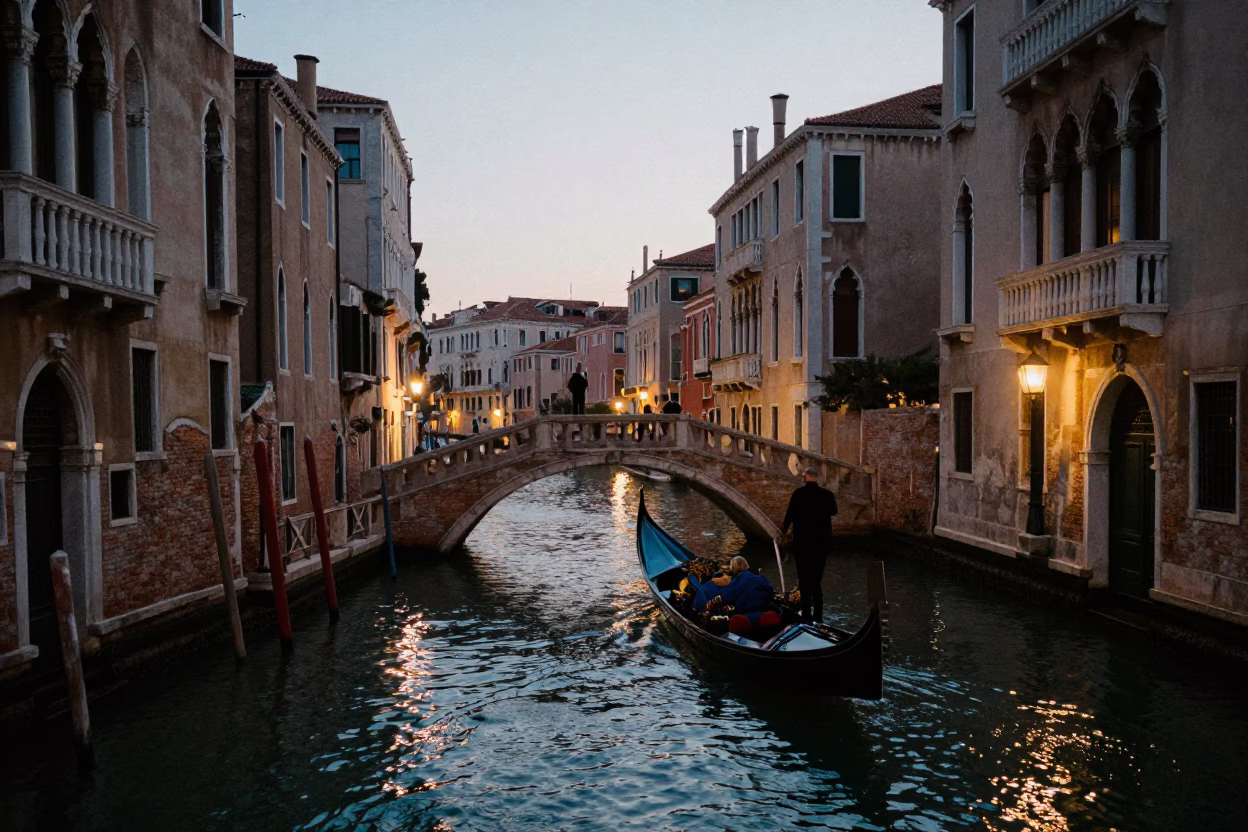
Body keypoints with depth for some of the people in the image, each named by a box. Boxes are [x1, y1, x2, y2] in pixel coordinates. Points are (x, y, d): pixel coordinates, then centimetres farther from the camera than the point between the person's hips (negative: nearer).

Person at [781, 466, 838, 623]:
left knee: (805, 579, 3)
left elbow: (790, 514, -8)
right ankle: (818, 615, 15)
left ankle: (807, 614, -2)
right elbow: (833, 512, 16)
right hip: (821, 541, 3)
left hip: (802, 542, -3)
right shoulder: (827, 494, -1)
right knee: (816, 580, 14)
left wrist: (785, 530, 10)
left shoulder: (799, 494, -11)